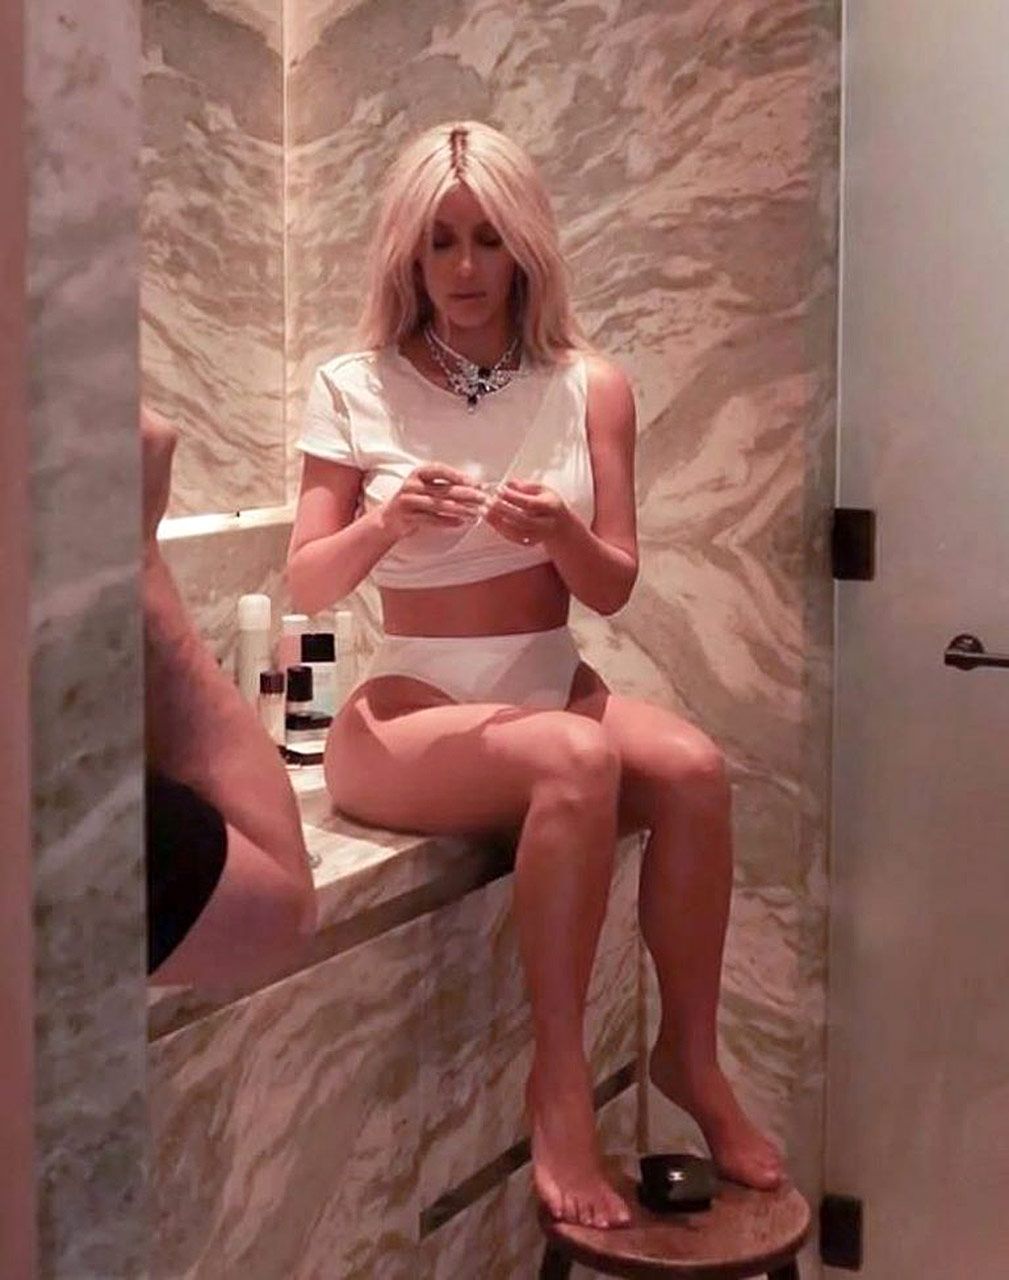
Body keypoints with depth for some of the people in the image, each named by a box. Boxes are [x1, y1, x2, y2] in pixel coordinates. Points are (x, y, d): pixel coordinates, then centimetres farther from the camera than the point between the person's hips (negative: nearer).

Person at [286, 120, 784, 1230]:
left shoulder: (589, 388, 4)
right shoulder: (355, 389, -1)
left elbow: (613, 590, 3)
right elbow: (306, 587, -4)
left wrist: (564, 533, -19)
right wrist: (386, 526, -25)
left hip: (550, 682, 3)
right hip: (411, 707, -3)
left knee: (692, 765, -27)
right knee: (575, 760, -34)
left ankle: (689, 1057, -7)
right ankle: (559, 1082, -22)